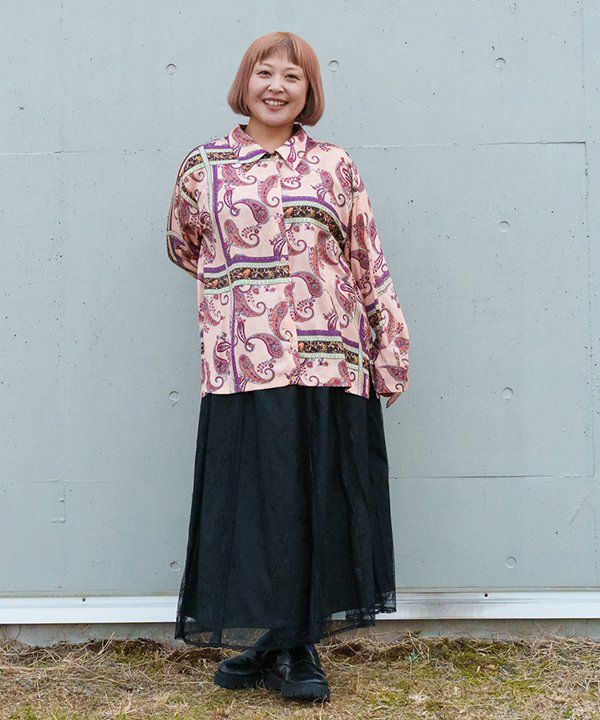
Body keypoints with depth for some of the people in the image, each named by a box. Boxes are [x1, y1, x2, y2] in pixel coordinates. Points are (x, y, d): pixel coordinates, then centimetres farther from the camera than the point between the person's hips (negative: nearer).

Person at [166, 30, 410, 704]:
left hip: (329, 363, 1)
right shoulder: (204, 166, 9)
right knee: (254, 501, 0)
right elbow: (182, 244, 24)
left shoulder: (335, 165, 9)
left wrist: (390, 349, 4)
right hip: (244, 365, 0)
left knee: (320, 502, 3)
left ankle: (297, 647, 15)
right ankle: (267, 642, 14)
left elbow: (370, 265, 8)